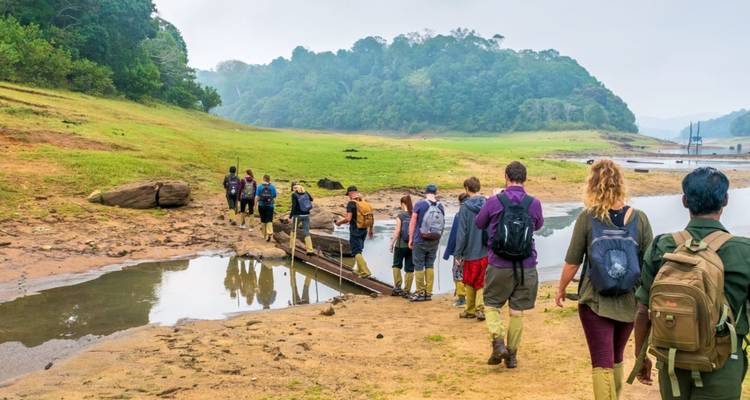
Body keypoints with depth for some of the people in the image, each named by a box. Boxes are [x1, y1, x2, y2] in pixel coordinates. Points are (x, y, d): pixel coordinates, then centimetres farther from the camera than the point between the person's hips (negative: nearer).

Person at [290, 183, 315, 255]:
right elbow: (311, 199, 20)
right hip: (306, 215, 4)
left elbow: (294, 206, -17)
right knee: (306, 232, 3)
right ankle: (310, 249, -5)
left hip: (298, 215, -3)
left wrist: (291, 216, -14)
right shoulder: (306, 193, 4)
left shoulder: (294, 194, -10)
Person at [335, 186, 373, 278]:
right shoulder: (365, 203, 7)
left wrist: (339, 222, -3)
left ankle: (365, 271, -12)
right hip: (364, 230, 7)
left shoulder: (351, 203, -14)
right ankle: (360, 270, 30)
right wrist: (370, 229, 22)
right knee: (359, 250, 21)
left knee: (356, 252, -1)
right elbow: (372, 218, 10)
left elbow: (348, 218, -22)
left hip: (355, 231, -7)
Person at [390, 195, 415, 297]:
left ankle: (397, 287, 11)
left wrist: (392, 243, -2)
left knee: (397, 265, 18)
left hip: (401, 245, -2)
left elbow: (397, 231, -11)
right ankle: (406, 291, 12)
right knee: (409, 268, 9)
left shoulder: (400, 216, -9)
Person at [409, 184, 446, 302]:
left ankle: (420, 293, 8)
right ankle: (428, 293, 15)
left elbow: (412, 223, -8)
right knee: (430, 266, 13)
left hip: (420, 241, -4)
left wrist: (410, 239, 0)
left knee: (419, 266, 5)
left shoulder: (419, 204, -11)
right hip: (434, 242, 4)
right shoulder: (441, 206, 0)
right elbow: (442, 224, 8)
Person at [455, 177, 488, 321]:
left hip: (471, 252, -3)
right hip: (486, 251, 3)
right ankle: (481, 307, -4)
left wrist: (458, 253, -2)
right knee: (482, 282, 10)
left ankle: (470, 310, 21)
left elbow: (461, 233, -9)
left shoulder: (465, 207, -9)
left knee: (469, 283, 12)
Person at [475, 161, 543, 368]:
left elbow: (479, 223, 8)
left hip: (499, 266, -2)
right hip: (526, 267, 2)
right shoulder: (534, 203, -3)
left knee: (491, 305, 14)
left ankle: (498, 342, -6)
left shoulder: (494, 201, -8)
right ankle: (512, 355, 19)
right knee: (517, 311, 12)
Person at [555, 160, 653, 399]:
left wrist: (561, 290, 11)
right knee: (616, 359, 23)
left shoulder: (587, 218, -11)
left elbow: (572, 263, -6)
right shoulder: (639, 219, -5)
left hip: (595, 303, -3)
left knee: (602, 364, 3)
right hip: (628, 303, 3)